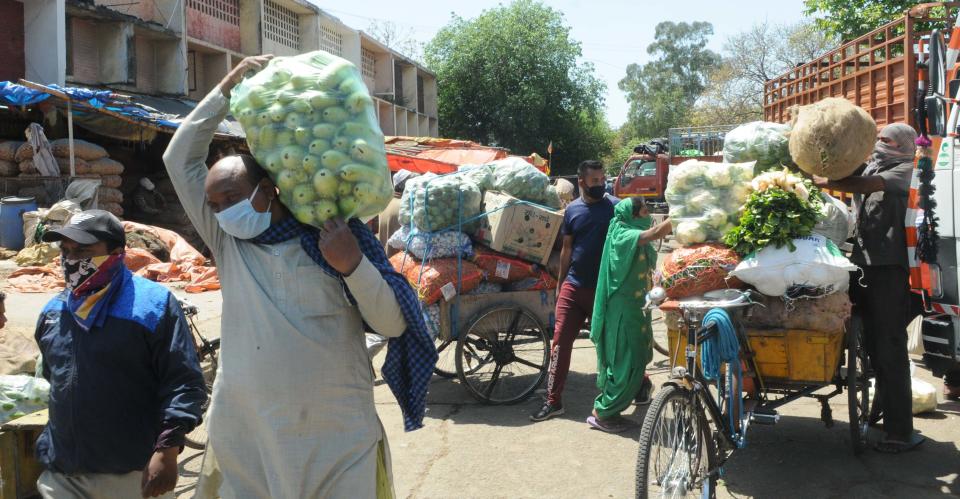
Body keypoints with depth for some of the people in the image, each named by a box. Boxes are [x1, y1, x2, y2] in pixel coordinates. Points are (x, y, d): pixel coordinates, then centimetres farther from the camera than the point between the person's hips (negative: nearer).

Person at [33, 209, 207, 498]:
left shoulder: (152, 304, -10)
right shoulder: (53, 311, 10)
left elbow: (185, 382, -13)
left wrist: (166, 451, -20)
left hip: (135, 475, -5)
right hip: (61, 474, 5)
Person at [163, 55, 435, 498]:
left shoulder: (335, 238, -3)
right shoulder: (228, 245, 4)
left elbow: (393, 325, -5)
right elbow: (180, 158, 6)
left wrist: (353, 266, -20)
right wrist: (227, 87, 3)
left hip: (337, 441, -2)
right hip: (245, 441, 3)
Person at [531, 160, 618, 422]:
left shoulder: (616, 207, -5)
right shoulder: (572, 210, 6)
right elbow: (567, 248, 12)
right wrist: (560, 282, 12)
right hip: (573, 285, 3)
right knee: (561, 340, 0)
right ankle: (553, 400, 7)